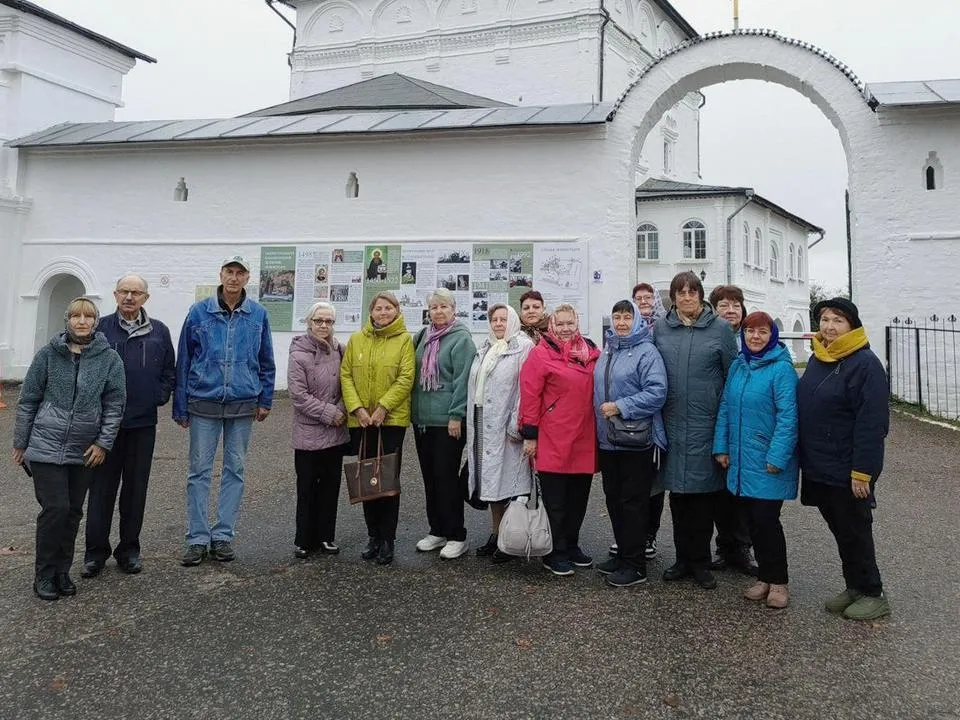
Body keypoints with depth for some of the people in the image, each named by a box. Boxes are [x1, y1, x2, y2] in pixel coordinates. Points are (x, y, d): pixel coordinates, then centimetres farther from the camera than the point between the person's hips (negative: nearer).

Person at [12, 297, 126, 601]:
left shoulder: (109, 358, -1)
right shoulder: (48, 354, -1)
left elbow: (115, 404, 1)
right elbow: (28, 400, 5)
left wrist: (103, 442, -4)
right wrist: (20, 443, 7)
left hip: (85, 451, 2)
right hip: (47, 447, -2)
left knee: (73, 512, 8)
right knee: (55, 508, -7)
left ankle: (62, 571, 23)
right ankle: (44, 575, 9)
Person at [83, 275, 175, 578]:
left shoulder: (159, 331, 6)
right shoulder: (101, 327, 1)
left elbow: (169, 371, 14)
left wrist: (160, 396, 1)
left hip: (143, 422, 2)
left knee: (136, 487, 8)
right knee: (102, 487, 3)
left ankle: (129, 549, 20)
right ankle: (96, 552, 14)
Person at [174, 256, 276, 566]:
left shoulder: (258, 314, 3)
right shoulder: (199, 312, -1)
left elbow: (266, 362, 9)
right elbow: (183, 361, 2)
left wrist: (265, 399, 4)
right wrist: (180, 407, 1)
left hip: (243, 405, 1)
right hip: (204, 404, -1)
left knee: (235, 470, 8)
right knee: (199, 471, 2)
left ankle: (223, 535, 18)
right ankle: (197, 538, 11)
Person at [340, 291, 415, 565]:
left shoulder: (404, 340, -2)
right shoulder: (356, 339, 8)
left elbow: (406, 378, -9)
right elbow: (346, 375, 3)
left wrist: (382, 407, -15)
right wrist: (356, 408, -9)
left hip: (392, 419, -3)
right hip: (360, 421, 3)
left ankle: (387, 540, 11)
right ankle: (373, 535, 22)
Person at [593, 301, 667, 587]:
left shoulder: (646, 352, -10)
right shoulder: (606, 351, 12)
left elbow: (657, 392, -20)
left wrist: (620, 407, -22)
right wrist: (602, 411, 10)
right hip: (608, 440, 7)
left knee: (634, 502, -1)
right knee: (614, 499, 14)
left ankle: (635, 565, 9)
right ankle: (623, 554, 28)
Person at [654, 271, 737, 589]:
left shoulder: (720, 329, -1)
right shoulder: (661, 329, 7)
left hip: (706, 423, -2)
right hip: (672, 423, 3)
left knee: (704, 492, 5)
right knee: (677, 492, 10)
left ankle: (700, 561, 18)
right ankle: (683, 557, 23)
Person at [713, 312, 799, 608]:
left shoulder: (782, 368, -11)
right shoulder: (738, 366, 9)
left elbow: (788, 416, -16)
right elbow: (725, 408, 12)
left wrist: (777, 457, -19)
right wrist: (721, 447, 6)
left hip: (769, 461, -6)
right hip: (742, 459, 6)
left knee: (766, 519, -3)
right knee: (752, 520, 12)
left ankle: (778, 581, 14)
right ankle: (764, 577, 26)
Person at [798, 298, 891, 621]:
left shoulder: (865, 364, -15)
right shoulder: (817, 359, 9)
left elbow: (872, 423, -19)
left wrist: (862, 471, -21)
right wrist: (806, 458, 14)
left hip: (847, 472, -7)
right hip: (818, 469, 7)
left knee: (854, 532, 4)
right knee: (839, 530, 16)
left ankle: (872, 594, 20)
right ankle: (854, 587, 30)